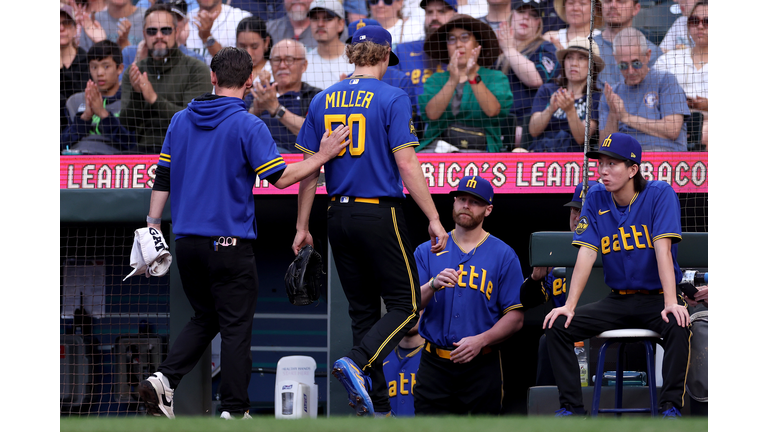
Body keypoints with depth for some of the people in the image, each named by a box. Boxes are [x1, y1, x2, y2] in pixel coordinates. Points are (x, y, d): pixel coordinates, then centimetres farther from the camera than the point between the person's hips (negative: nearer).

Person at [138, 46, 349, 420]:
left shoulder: (181, 121, 7)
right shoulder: (247, 126, -10)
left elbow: (162, 177, 9)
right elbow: (280, 178, -13)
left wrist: (153, 224, 14)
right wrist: (323, 156, -4)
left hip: (187, 244, 5)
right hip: (230, 244, -5)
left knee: (204, 318, 18)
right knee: (235, 326, 3)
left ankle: (164, 379, -1)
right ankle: (234, 410, 4)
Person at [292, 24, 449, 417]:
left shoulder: (323, 101, 7)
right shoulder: (392, 98, -8)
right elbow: (406, 164, -13)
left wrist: (302, 228, 13)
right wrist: (434, 219, -9)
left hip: (339, 217, 6)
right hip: (380, 214, -6)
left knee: (363, 310, 12)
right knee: (405, 305, 2)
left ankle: (377, 408, 10)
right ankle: (356, 362, -23)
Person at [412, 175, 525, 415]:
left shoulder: (504, 255, 3)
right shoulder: (427, 251, 10)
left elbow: (515, 317, -1)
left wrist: (481, 340, -16)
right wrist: (433, 285, -20)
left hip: (481, 366, -1)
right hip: (434, 366, 2)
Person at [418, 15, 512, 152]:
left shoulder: (495, 78, 11)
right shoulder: (436, 80, 16)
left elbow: (493, 111, -10)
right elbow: (431, 114, -4)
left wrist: (473, 77, -22)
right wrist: (452, 81, -18)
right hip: (437, 145, 2)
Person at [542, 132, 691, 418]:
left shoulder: (660, 194, -10)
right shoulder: (596, 198, 1)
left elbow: (663, 249, -21)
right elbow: (587, 254, -4)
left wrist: (671, 303, -32)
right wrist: (570, 305, -15)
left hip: (657, 298, -4)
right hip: (618, 300, 4)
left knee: (678, 326, -36)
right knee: (558, 325, -13)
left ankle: (671, 408, -31)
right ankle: (571, 408, -11)